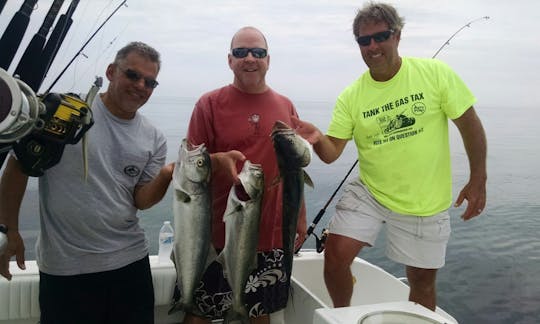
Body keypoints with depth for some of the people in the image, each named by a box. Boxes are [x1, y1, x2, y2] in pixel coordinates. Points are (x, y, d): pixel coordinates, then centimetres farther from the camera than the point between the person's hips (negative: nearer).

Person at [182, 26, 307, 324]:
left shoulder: (285, 107, 7)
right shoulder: (209, 104, -4)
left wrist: (300, 217, 13)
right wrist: (218, 161, -24)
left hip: (272, 235, 3)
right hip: (219, 235, -3)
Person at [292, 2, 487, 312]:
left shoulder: (436, 73, -10)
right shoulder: (351, 97, -5)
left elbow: (469, 124, -4)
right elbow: (331, 152, -7)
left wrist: (478, 180, -6)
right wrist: (316, 138, -30)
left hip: (426, 202, -1)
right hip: (368, 193, 1)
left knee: (422, 280, 12)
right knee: (335, 256, -10)